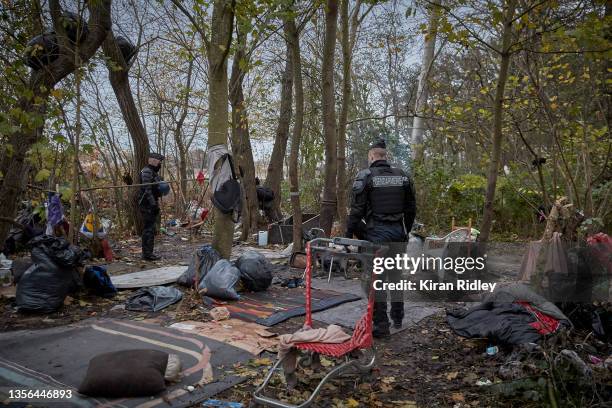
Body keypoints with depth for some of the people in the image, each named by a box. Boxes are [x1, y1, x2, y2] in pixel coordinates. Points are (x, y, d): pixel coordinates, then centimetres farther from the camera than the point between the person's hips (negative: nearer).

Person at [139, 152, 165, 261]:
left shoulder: (153, 172, 18)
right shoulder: (146, 171, -13)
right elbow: (147, 190, -20)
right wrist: (154, 204, -23)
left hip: (152, 204, 10)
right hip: (148, 204, -10)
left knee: (149, 228, 14)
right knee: (149, 229, -8)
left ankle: (147, 253, 21)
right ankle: (147, 254, -4)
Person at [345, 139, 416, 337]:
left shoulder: (365, 176, -6)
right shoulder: (402, 176, 9)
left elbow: (356, 210, -10)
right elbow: (411, 208, 12)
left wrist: (349, 235, -2)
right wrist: (406, 232, 22)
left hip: (376, 232, -5)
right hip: (398, 232, 5)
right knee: (396, 275, 17)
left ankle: (381, 324, 4)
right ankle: (397, 319, 29)